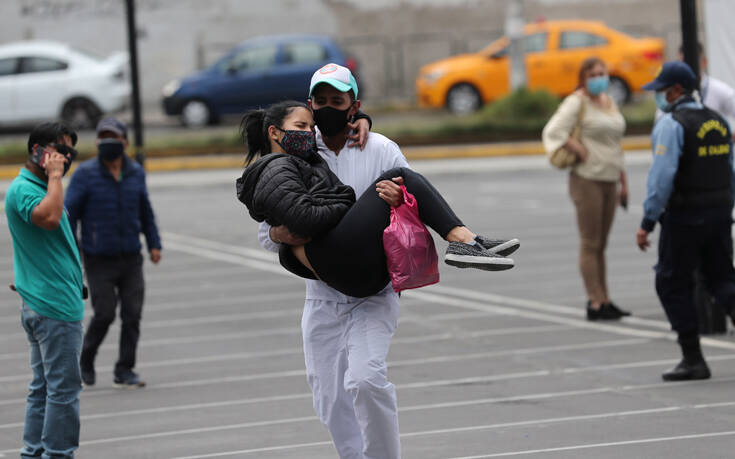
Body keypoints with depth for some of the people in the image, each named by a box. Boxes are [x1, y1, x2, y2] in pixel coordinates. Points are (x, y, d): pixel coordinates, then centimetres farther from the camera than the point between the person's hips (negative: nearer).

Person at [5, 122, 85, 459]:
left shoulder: (37, 187, 18)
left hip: (39, 304, 11)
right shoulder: (23, 189, -15)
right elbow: (49, 217, -35)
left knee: (44, 386, 13)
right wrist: (54, 176, -24)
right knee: (63, 388, -7)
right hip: (55, 305, -11)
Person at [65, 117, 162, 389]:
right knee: (104, 314, -5)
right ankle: (86, 361, 20)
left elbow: (145, 211, 17)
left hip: (131, 259, 3)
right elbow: (69, 213, -7)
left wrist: (154, 244, 13)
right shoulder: (86, 174, -7)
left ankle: (125, 371, 6)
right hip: (99, 261, -3)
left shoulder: (135, 173, 6)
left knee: (132, 314, -3)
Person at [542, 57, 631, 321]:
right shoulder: (577, 102, -6)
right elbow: (553, 132, -16)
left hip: (609, 180, 8)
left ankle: (604, 301, 14)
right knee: (590, 244, -6)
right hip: (587, 180, -8)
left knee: (601, 245, 11)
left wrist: (623, 181, 21)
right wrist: (580, 151, -18)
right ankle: (595, 303, -6)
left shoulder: (609, 102, 18)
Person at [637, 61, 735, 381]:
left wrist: (647, 222, -17)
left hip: (684, 216, -7)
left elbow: (662, 176, -20)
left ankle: (693, 360, 4)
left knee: (673, 284, 5)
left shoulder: (671, 125, -12)